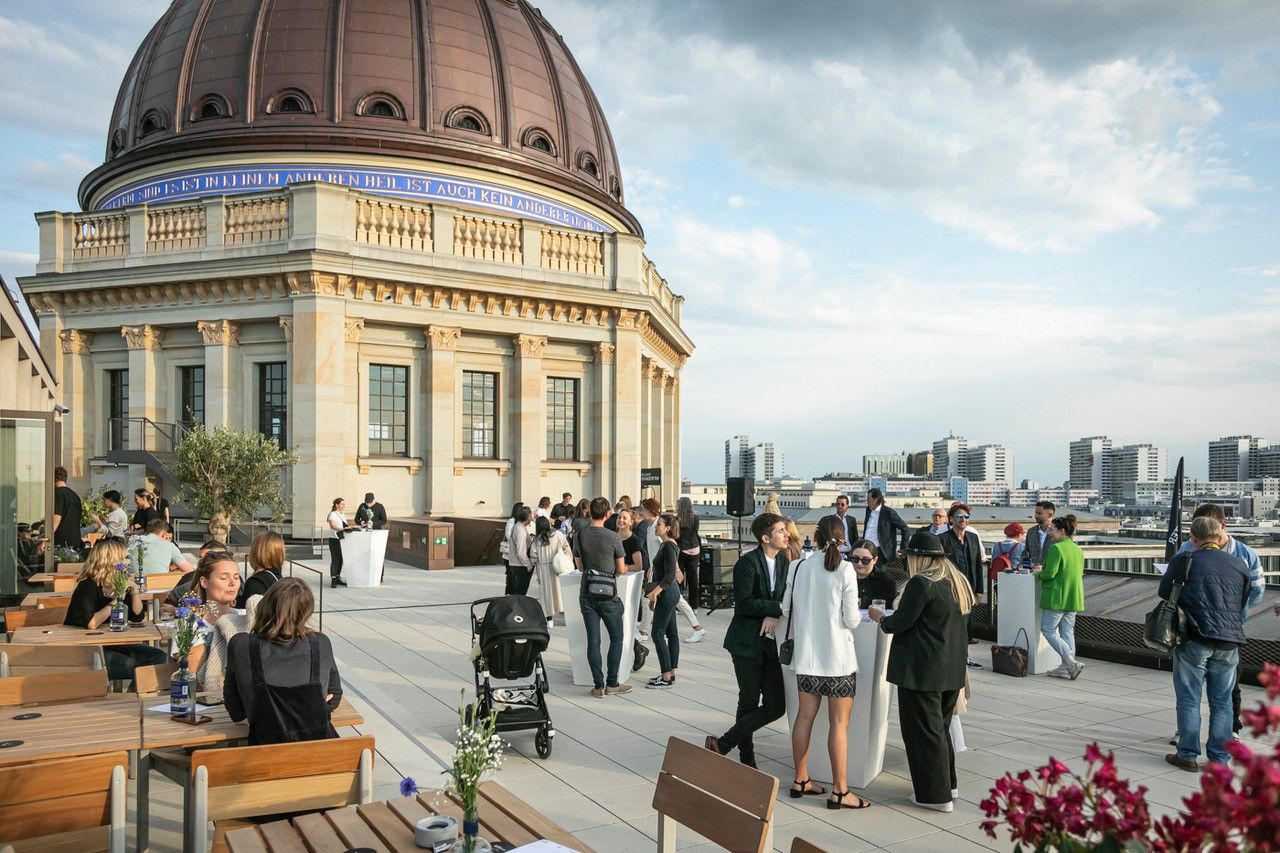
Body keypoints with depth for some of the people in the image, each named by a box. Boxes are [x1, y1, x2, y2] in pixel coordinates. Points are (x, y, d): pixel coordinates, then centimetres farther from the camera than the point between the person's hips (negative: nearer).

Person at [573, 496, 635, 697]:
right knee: (616, 638, 11)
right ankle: (612, 683, 11)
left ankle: (598, 685, 9)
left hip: (586, 594, 4)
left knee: (593, 641, 7)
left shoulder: (579, 536, 0)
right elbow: (621, 569, -4)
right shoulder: (612, 537, -12)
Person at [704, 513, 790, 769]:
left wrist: (774, 615, -9)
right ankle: (747, 760, 18)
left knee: (776, 706, 1)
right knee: (749, 703, 2)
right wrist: (777, 608, -18)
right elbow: (743, 604, -20)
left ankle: (723, 743, 9)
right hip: (747, 642, -6)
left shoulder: (783, 561, 9)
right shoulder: (747, 562, -13)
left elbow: (786, 598, 11)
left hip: (770, 642, 7)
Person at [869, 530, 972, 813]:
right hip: (952, 669, 9)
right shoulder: (959, 582, 9)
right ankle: (947, 783, 32)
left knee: (923, 730, 2)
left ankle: (935, 795, 8)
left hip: (922, 670, -9)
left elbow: (901, 622, -16)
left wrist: (880, 617, 5)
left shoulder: (921, 583, -18)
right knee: (941, 725, 22)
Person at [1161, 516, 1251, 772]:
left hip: (1195, 639, -3)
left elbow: (1164, 592, 3)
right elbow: (1243, 602, 16)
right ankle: (1219, 758, 16)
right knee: (1222, 702, 12)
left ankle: (1188, 755, 9)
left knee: (1189, 700, 6)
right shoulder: (1239, 565, 5)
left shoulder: (1184, 560, -6)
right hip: (1229, 642, 3)